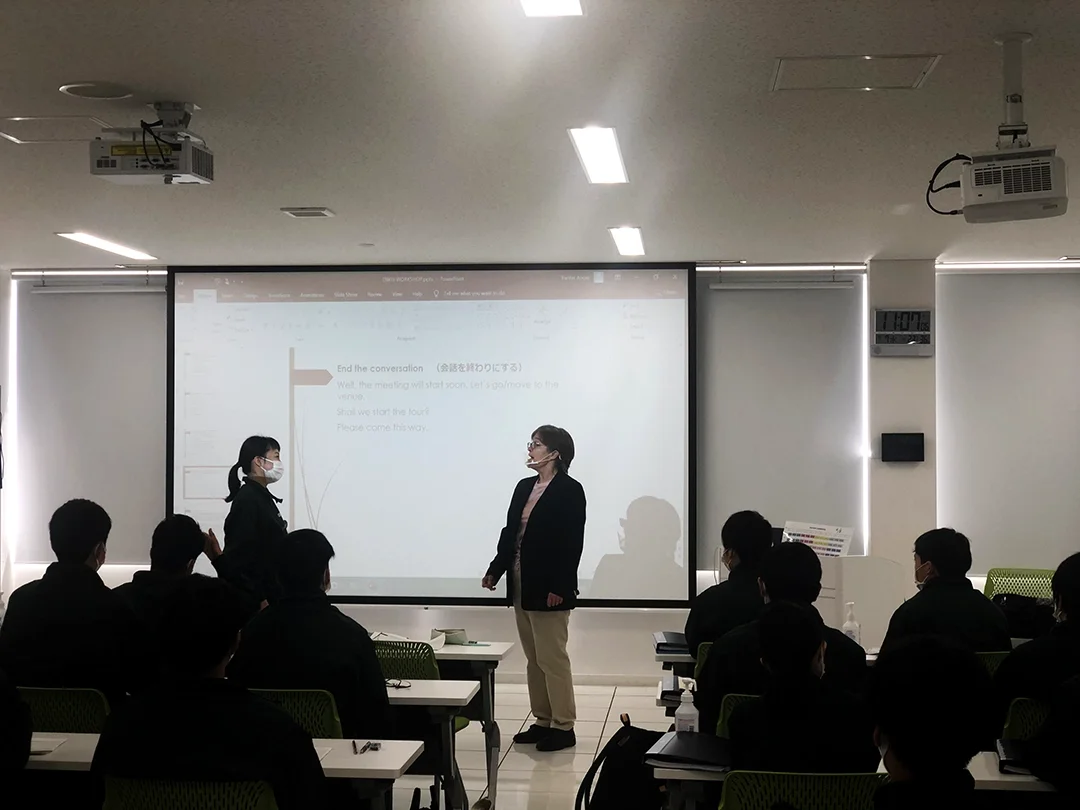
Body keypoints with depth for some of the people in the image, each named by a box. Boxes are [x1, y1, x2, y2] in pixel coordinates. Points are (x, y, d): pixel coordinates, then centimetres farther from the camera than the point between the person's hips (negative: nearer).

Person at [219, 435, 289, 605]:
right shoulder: (247, 500, -15)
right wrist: (259, 599, -22)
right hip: (254, 598, -9)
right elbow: (241, 555, -21)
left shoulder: (263, 497, 14)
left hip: (269, 593, 9)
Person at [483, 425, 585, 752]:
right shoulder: (524, 487, 12)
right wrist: (496, 570, 9)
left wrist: (558, 587, -20)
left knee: (552, 657, -3)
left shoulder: (570, 490, -10)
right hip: (521, 583, 8)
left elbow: (572, 543, -15)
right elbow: (510, 532, 15)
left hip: (548, 587, -8)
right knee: (533, 658, 12)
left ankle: (563, 726, 5)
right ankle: (543, 721, 20)